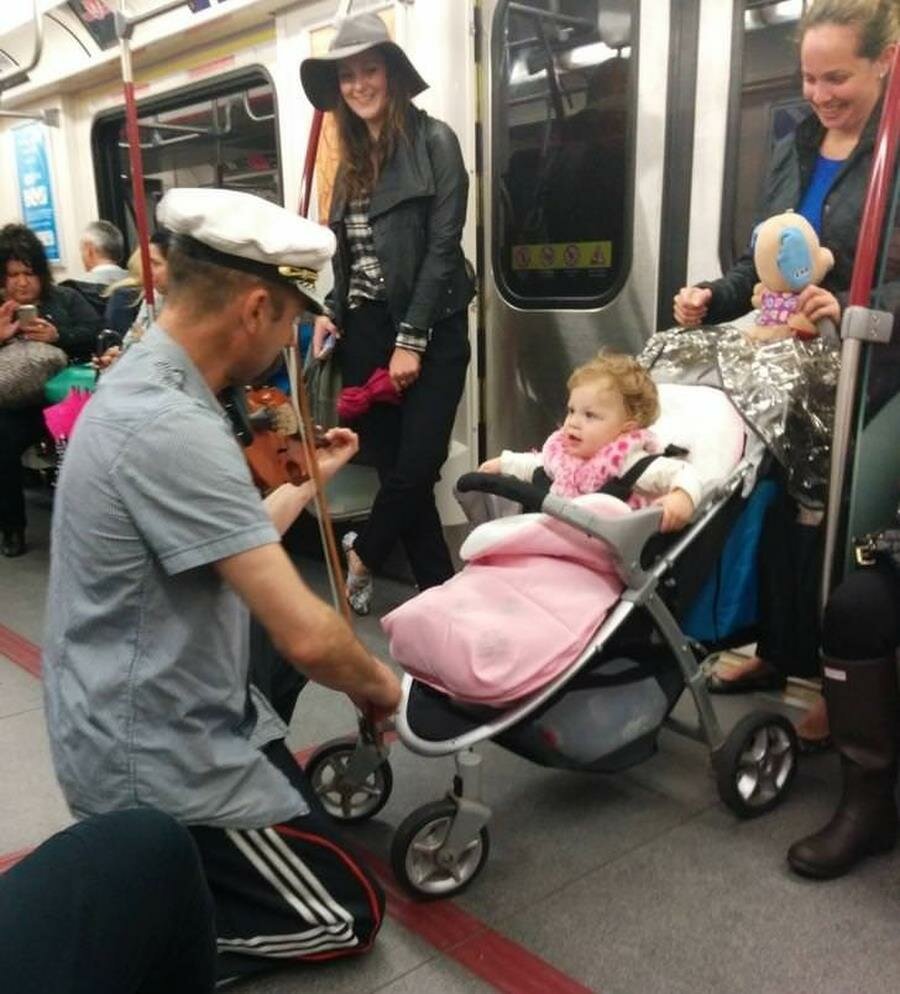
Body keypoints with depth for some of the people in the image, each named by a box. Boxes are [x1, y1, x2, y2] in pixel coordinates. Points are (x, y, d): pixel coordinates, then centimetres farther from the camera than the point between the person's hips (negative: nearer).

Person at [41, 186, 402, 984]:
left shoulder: (145, 382, 3)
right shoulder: (170, 429, -30)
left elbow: (232, 546, 12)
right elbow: (305, 636, -30)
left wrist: (309, 480, 25)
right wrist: (380, 687, -9)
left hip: (161, 721, 10)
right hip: (157, 758, -10)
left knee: (316, 835, 25)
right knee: (348, 917, 6)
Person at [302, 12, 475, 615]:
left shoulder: (434, 141, -3)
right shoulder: (353, 157, 15)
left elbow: (442, 246, -10)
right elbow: (345, 251, 17)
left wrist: (411, 339, -15)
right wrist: (332, 313, 0)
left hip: (429, 331, -6)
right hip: (364, 330, 6)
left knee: (416, 467, -7)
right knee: (391, 467, 4)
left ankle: (361, 556, 20)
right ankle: (439, 590, 16)